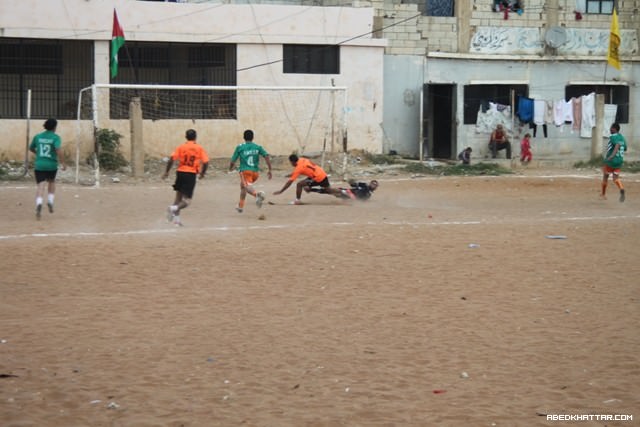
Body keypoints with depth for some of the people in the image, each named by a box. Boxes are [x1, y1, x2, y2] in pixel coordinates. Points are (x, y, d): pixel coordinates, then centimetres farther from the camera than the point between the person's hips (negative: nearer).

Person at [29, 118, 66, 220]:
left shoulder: (38, 136, 6)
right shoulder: (56, 137, -6)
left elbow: (31, 148, 20)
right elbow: (59, 150, -21)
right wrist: (63, 163, -14)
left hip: (39, 165, 1)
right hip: (52, 165, -1)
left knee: (41, 186, -6)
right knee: (51, 182, 27)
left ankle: (39, 204, -31)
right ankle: (50, 201, 13)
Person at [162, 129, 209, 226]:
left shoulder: (181, 147, 4)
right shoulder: (199, 148, 1)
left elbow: (171, 159, -6)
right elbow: (206, 162, -5)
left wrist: (166, 172, 2)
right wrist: (202, 173, 12)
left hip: (181, 172, 3)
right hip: (191, 174, -3)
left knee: (179, 195, 18)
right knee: (187, 200, -1)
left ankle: (176, 218, 15)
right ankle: (175, 209, -28)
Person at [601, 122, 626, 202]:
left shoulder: (613, 137, -13)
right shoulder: (622, 137, 10)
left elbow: (618, 145, -32)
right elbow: (625, 148, 20)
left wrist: (612, 155, -43)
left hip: (610, 161, -6)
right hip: (619, 161, 6)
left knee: (605, 176, 15)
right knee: (616, 178, 6)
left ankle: (603, 194, 27)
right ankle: (621, 189, -24)